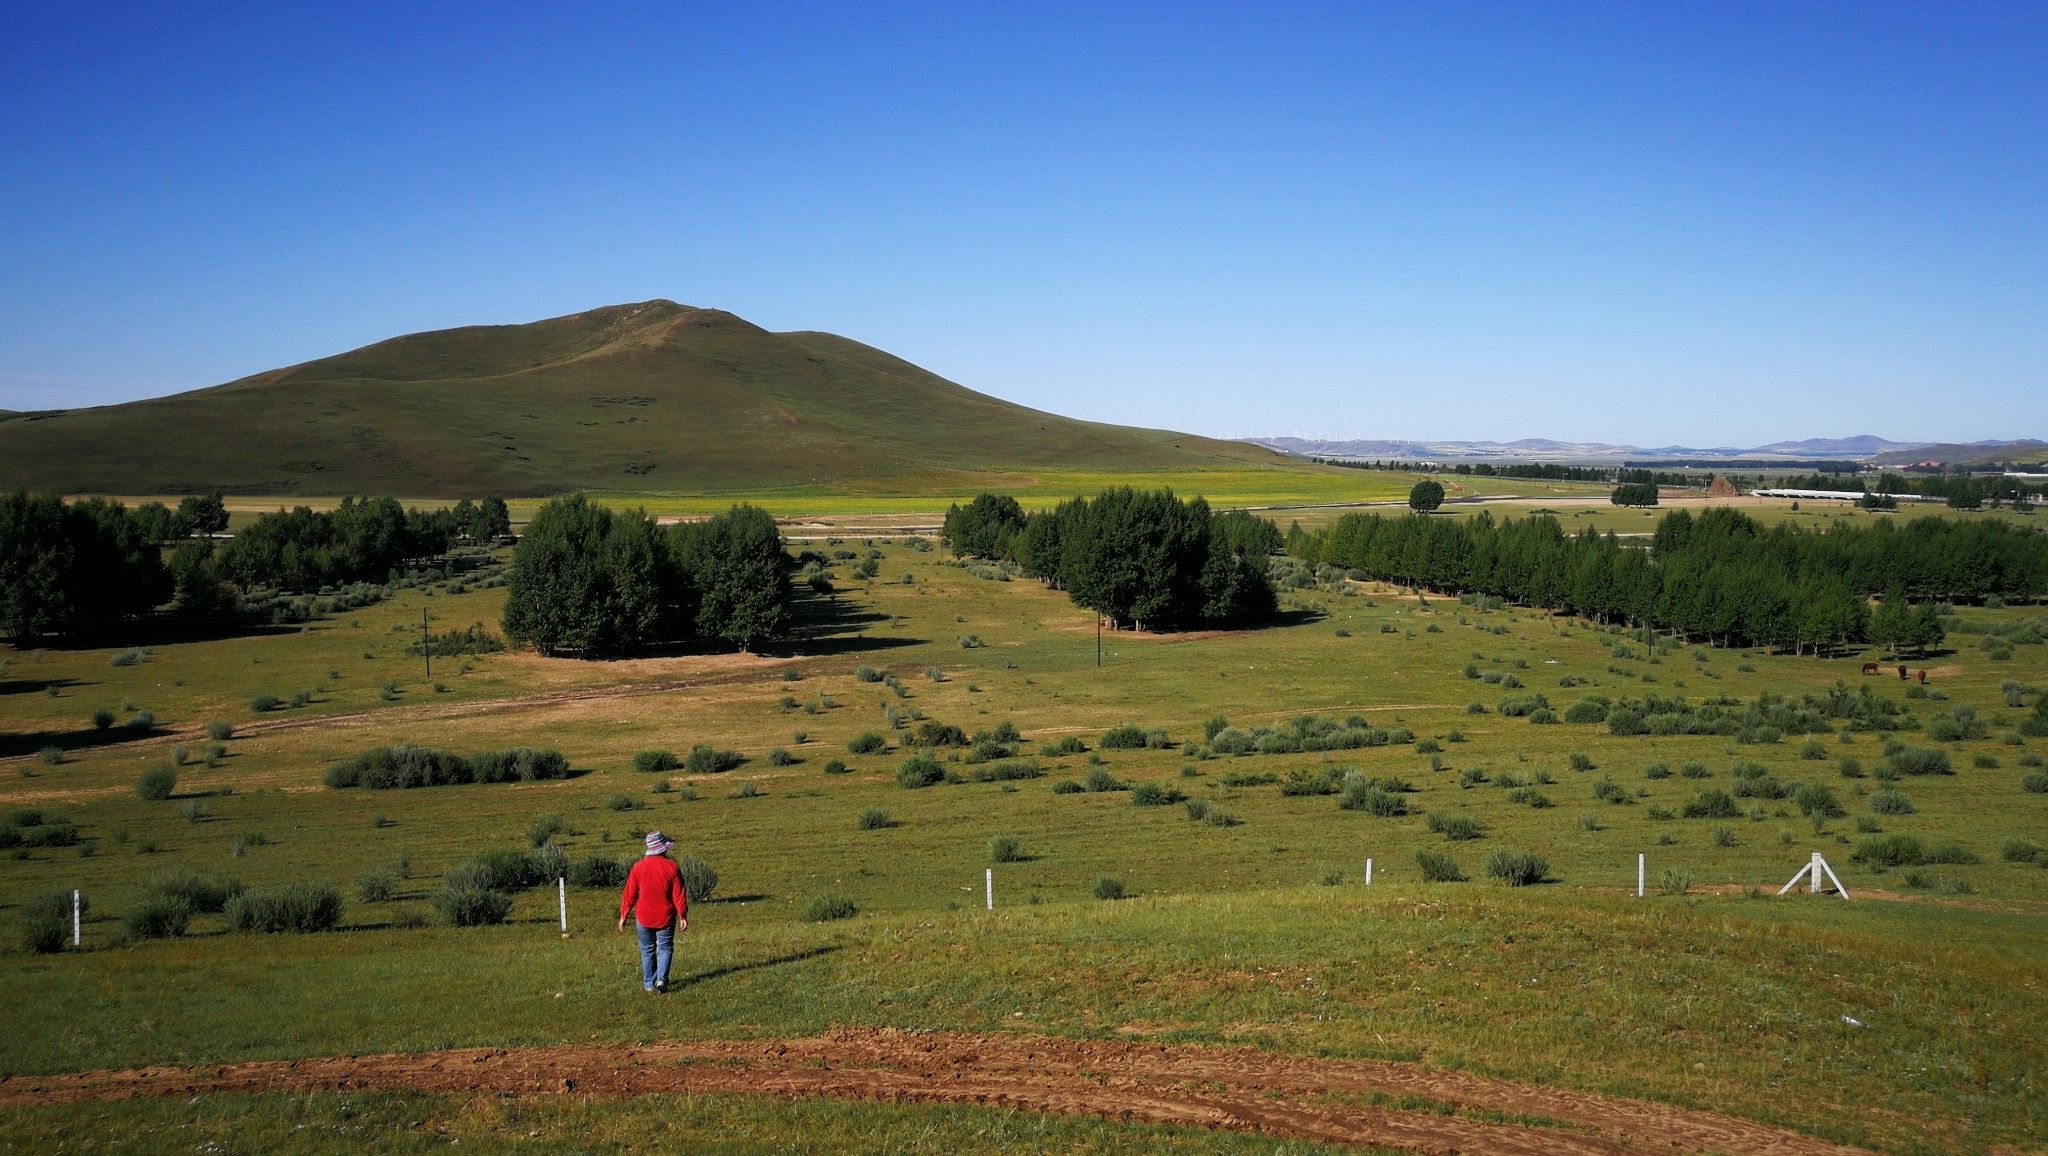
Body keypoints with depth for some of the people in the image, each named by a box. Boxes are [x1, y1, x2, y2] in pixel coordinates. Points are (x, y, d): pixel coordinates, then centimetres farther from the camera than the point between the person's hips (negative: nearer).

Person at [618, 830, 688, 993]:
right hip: (666, 917, -1)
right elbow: (679, 895, -8)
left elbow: (629, 894, -2)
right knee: (665, 947, 12)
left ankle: (649, 984, 17)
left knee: (647, 950, 13)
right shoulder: (672, 867, -9)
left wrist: (623, 916, 7)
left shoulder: (639, 867, -6)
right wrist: (683, 916, -1)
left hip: (644, 917, 1)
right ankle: (661, 978, -5)